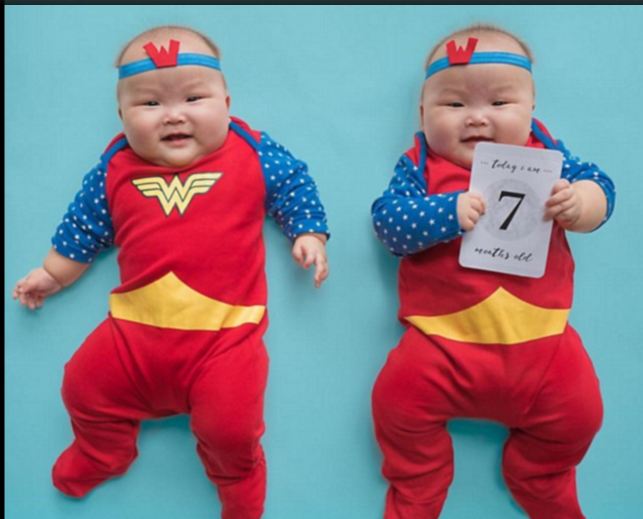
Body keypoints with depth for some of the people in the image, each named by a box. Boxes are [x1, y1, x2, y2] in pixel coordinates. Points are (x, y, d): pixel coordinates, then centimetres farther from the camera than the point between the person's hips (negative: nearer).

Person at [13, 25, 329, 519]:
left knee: (229, 427, -9)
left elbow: (294, 183, 9)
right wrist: (53, 273, 23)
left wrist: (309, 233, 0)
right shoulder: (116, 169, 4)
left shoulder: (250, 153, -3)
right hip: (137, 326, 4)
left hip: (225, 330, -3)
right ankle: (98, 458, 45)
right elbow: (84, 222, 17)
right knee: (84, 389, 11)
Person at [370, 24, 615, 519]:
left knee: (578, 411, 3)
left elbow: (601, 188, 0)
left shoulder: (545, 153, 4)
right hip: (444, 341, -2)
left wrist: (577, 204, -22)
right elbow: (388, 222, -13)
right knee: (400, 398, -11)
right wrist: (451, 211, -27)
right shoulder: (421, 165, -2)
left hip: (540, 338, 2)